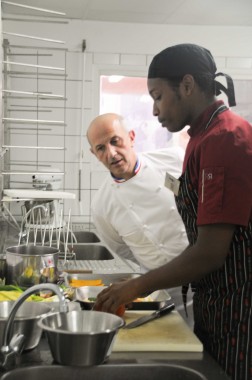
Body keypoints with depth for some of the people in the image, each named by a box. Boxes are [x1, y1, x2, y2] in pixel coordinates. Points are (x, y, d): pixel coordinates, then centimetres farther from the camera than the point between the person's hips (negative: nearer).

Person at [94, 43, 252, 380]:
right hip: (214, 304, 9)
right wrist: (147, 285, 11)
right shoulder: (206, 136, 10)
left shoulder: (224, 139, -19)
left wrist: (138, 286, -12)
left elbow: (211, 252, -21)